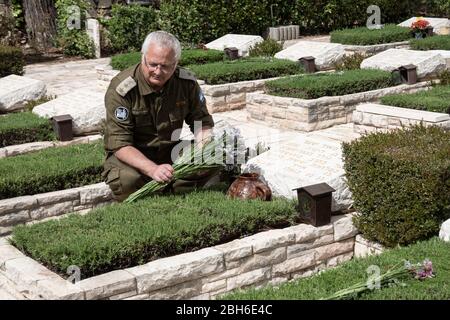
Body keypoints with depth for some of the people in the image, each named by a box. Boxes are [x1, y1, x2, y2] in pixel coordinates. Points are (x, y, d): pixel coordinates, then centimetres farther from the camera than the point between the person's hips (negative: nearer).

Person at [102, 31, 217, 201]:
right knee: (126, 181, -36)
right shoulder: (121, 89, -22)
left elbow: (202, 122, 3)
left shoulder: (187, 82, -8)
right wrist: (153, 169, -39)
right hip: (131, 156, -4)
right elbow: (120, 144, -25)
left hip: (170, 152, 4)